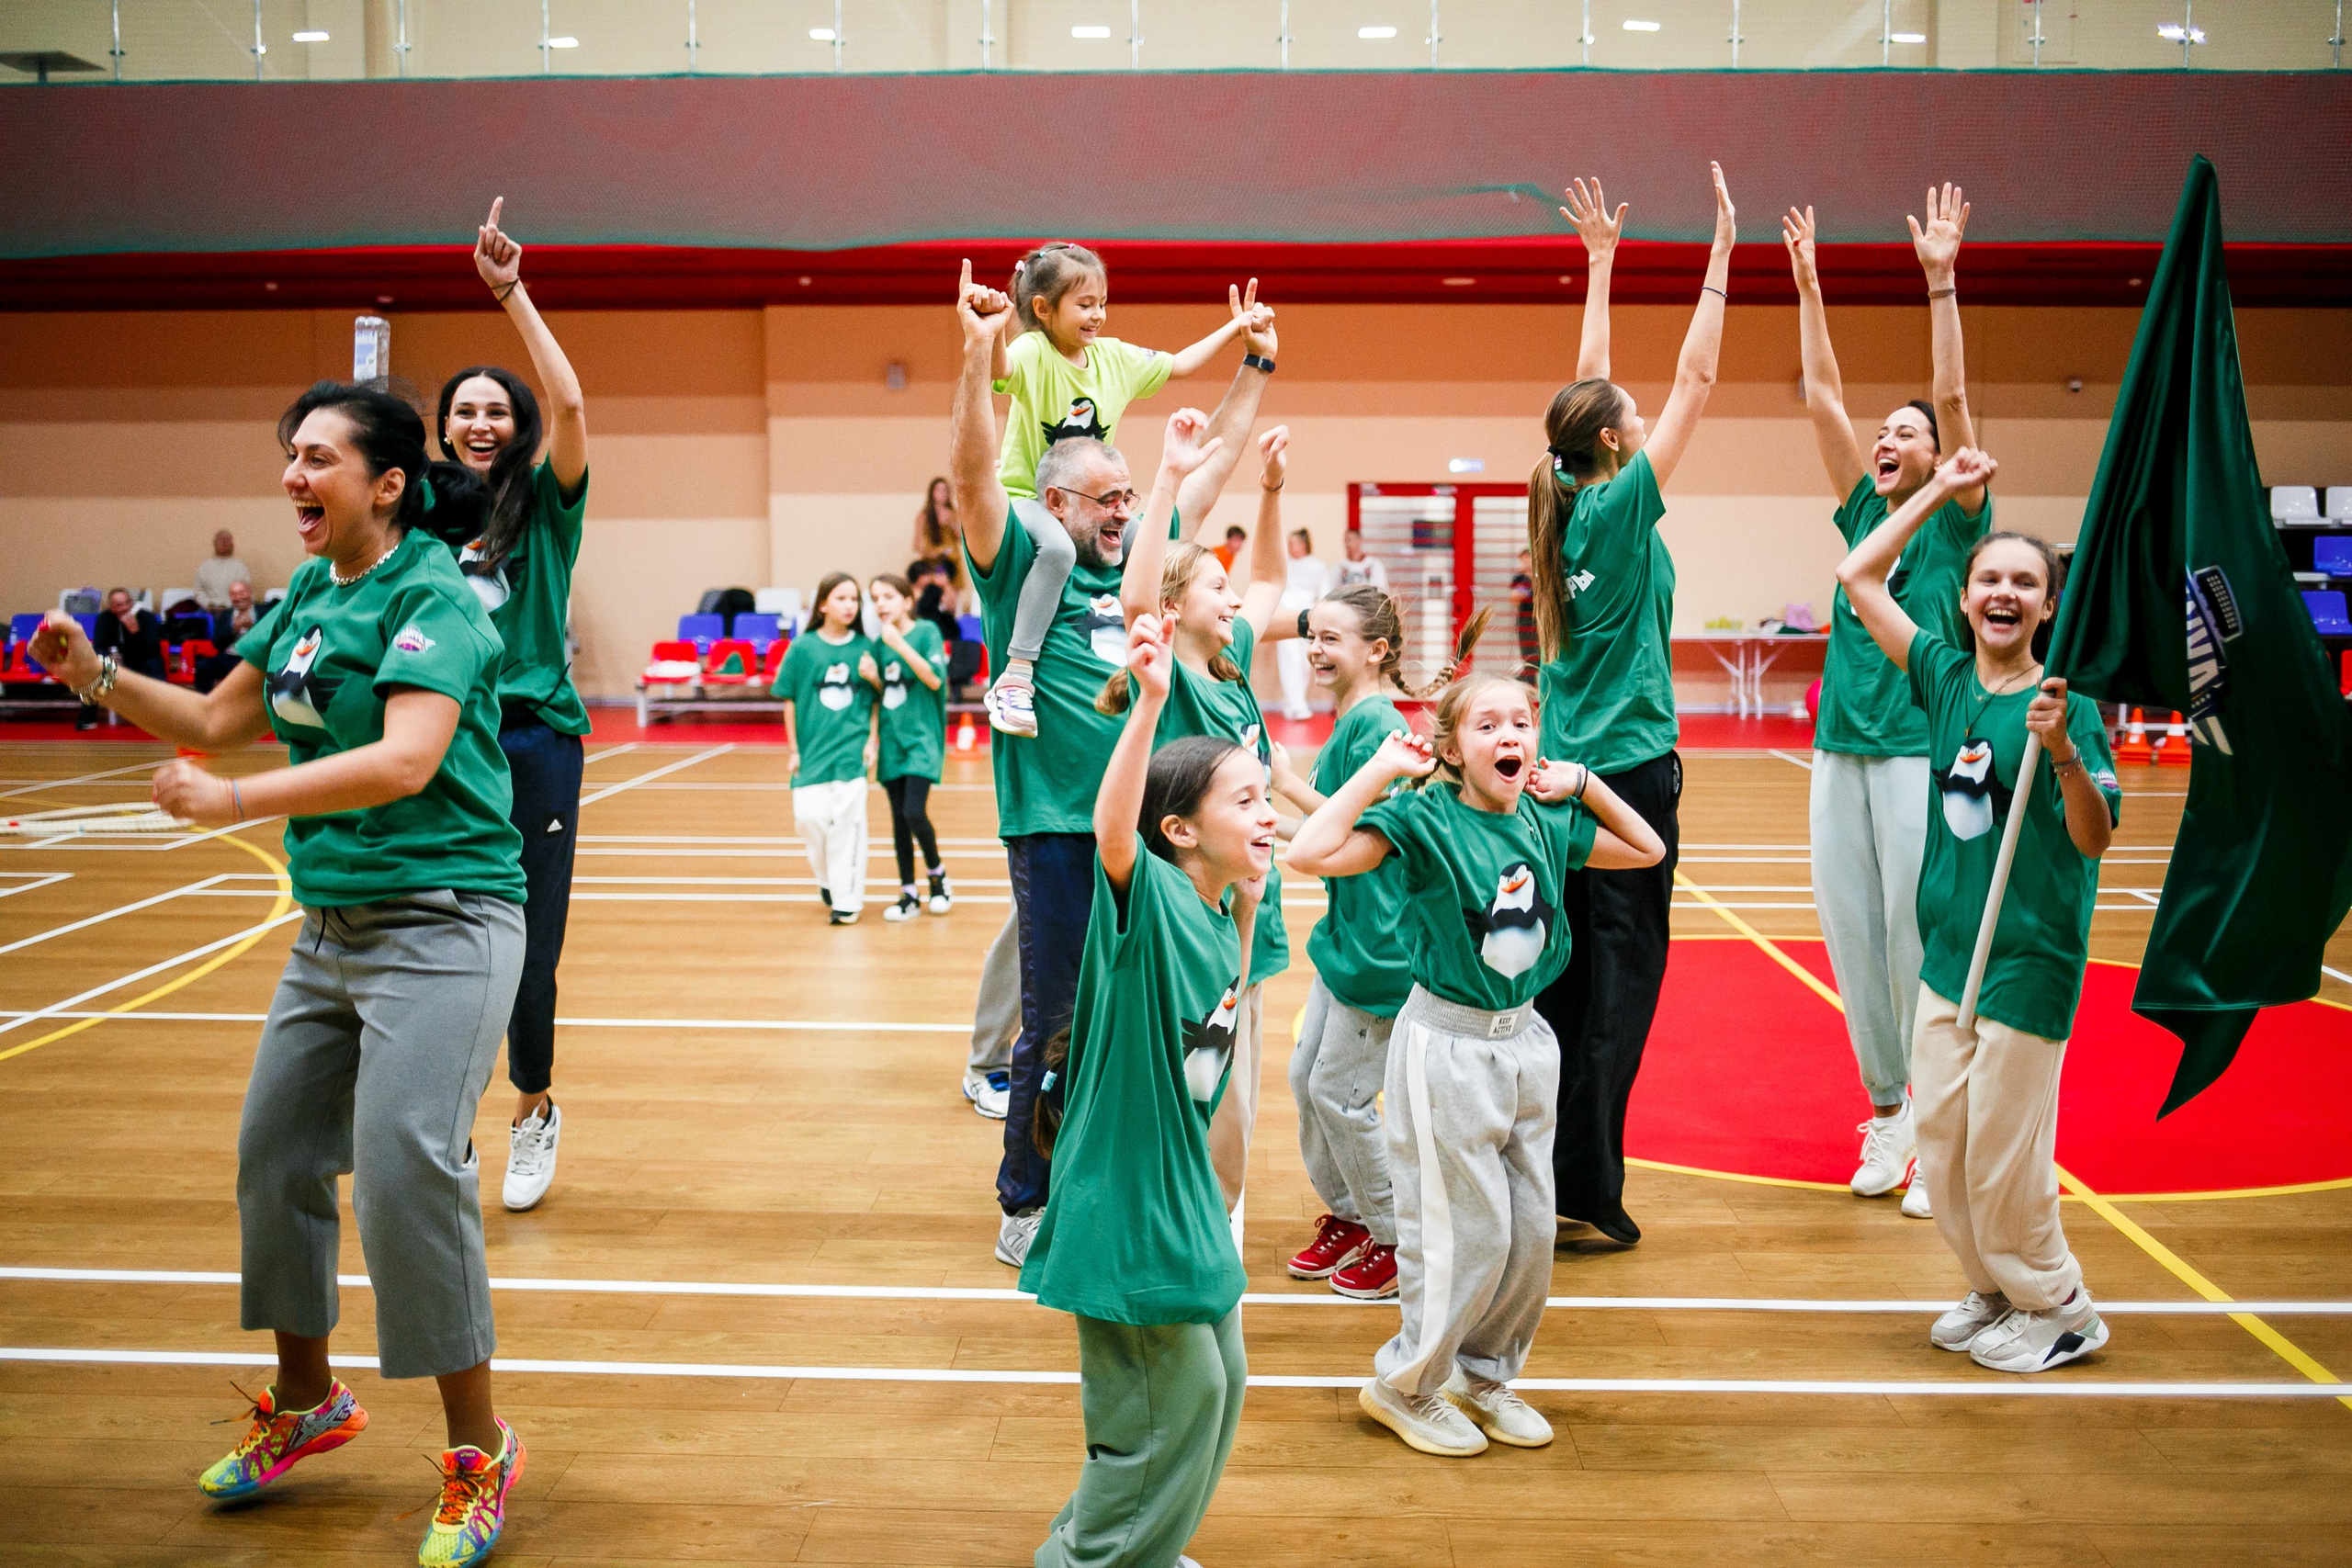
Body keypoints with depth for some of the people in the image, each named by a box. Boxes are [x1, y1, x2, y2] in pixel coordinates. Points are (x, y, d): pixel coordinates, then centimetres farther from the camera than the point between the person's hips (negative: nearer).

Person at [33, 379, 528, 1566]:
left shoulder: (433, 597, -14)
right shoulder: (307, 591, 11)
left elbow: (405, 761, -27)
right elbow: (218, 720, 18)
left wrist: (236, 801, -28)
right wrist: (98, 677, 5)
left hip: (440, 921, -9)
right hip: (330, 925, 9)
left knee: (405, 1166, -16)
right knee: (274, 1155, 13)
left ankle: (478, 1454, 0)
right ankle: (305, 1402, 36)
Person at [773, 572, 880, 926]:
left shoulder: (864, 647, 3)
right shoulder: (803, 647, 0)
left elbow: (876, 700, 9)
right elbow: (789, 700, 4)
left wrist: (873, 739, -3)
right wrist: (793, 749, 3)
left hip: (852, 748, 0)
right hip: (813, 747, 0)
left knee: (847, 823, -3)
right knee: (809, 817, -5)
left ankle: (846, 901, 6)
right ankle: (827, 879, 23)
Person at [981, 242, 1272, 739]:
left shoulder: (1115, 357, 5)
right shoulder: (1033, 353, -15)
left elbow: (1179, 364, 20)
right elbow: (1001, 367, -40)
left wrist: (1235, 327, 19)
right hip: (1025, 499, -8)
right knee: (1059, 548, -38)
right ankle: (1013, 678, -35)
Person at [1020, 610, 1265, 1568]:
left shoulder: (1215, 910, 4)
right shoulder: (1146, 895, -19)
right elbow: (1111, 830, -39)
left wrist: (1249, 908, 12)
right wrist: (1149, 701, -52)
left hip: (1183, 1183, 9)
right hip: (1124, 1191, -9)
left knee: (1219, 1381, 20)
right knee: (1175, 1398, 0)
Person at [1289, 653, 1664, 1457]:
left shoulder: (1546, 821, 2)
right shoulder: (1425, 820, -15)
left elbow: (1647, 849, 18)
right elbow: (1311, 853, -29)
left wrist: (1584, 783, 5)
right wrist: (1382, 767, -24)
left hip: (1526, 1040, 6)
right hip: (1448, 1044, -6)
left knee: (1531, 1226, 13)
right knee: (1466, 1230, 1)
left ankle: (1484, 1374, 33)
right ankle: (1405, 1385, 21)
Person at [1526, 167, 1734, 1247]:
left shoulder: (1567, 499, 6)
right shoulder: (1621, 504, -11)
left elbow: (1589, 384, 17)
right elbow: (1695, 382, -8)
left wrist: (1602, 264, 23)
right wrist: (1721, 252, -3)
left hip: (1566, 768, 8)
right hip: (1630, 764, -7)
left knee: (1566, 967, 12)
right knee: (1621, 969, -3)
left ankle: (1539, 1163, 18)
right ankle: (1587, 1185, -1)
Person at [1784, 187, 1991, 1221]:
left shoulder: (1956, 519, 2)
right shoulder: (1863, 510, 13)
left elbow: (1953, 397, -8)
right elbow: (1821, 394, 12)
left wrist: (1941, 279, -11)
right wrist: (1808, 288, 9)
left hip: (1921, 752, -5)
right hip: (1840, 749, 5)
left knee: (1920, 940, -5)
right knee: (1850, 935, 7)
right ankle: (1886, 1111, 19)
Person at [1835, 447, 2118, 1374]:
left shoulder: (2065, 704, -11)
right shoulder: (1945, 676, 3)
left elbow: (2096, 839, -17)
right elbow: (1860, 575, 8)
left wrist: (2064, 755, -33)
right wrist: (1939, 491, 7)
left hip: (2028, 965, -5)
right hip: (1946, 952, 6)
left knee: (2003, 1162, 2)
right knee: (1940, 1148, 13)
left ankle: (2060, 1310, 23)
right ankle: (1996, 1294, 32)